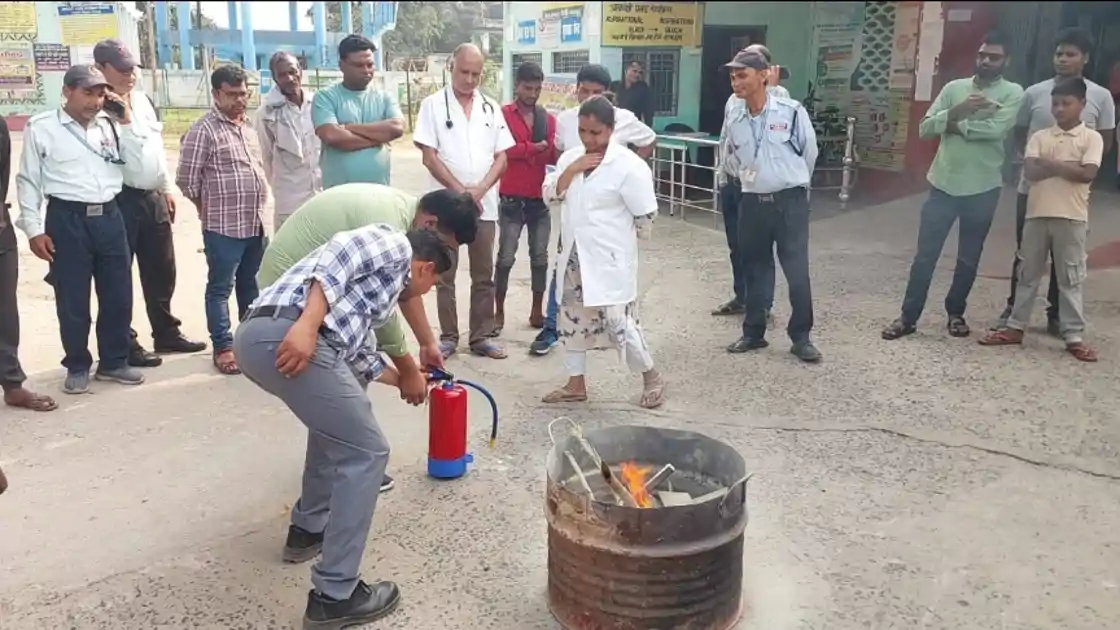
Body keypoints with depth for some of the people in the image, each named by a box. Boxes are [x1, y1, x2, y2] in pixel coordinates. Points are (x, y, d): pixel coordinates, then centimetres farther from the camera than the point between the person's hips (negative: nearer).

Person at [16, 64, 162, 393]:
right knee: (72, 300, 5)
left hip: (109, 217, 3)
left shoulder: (112, 126, 7)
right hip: (67, 220, -3)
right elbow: (28, 181, 1)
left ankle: (114, 361, 27)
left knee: (118, 295, 10)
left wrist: (128, 124, -4)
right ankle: (77, 366, 22)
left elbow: (145, 175, 1)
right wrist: (34, 229, -5)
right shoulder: (41, 127, -2)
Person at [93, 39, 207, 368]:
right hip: (118, 199, -8)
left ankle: (166, 333, 30)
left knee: (162, 270, 16)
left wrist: (166, 188, 20)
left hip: (152, 195, 8)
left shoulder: (142, 100, 13)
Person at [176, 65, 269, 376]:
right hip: (223, 226, -7)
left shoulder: (249, 125, 12)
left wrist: (259, 208, 15)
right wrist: (210, 208, 3)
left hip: (255, 223, 7)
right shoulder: (204, 129, -10)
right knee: (221, 288, 2)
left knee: (251, 285, 16)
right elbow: (186, 179, -9)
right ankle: (223, 347, 9)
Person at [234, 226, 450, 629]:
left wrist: (403, 380, 62)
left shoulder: (384, 282, 36)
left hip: (258, 335, 10)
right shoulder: (395, 246, 12)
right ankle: (334, 596, 2)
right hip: (284, 336, -10)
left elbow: (355, 348, 46)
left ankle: (309, 528, 40)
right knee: (365, 451, -1)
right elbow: (340, 254, -8)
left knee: (336, 418, 32)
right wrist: (307, 325, -21)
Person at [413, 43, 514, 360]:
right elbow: (429, 157, -6)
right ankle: (448, 336, 14)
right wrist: (461, 192, -12)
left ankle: (482, 336, 15)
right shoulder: (434, 105, -1)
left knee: (483, 274, 7)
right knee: (445, 274, 5)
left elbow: (501, 157, 5)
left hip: (485, 204, 3)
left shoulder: (490, 108, 8)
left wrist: (479, 190, -10)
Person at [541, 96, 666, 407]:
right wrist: (572, 169, -10)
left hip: (610, 259, -6)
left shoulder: (629, 165, -14)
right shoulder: (571, 156, 6)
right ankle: (576, 384, 27)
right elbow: (550, 194, 3)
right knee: (573, 318, 13)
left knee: (618, 322, -7)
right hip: (575, 254, 7)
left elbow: (645, 216, -11)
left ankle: (652, 378, 15)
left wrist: (616, 234, 3)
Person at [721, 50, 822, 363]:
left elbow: (809, 153, 3)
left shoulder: (792, 112, -10)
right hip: (752, 203, 4)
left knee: (797, 272, -1)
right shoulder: (735, 123, 2)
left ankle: (801, 337, 12)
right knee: (754, 270, 11)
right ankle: (753, 332, 24)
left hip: (790, 202, -4)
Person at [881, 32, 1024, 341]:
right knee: (925, 254, 2)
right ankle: (908, 316, 10)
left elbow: (996, 129, -19)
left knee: (968, 259, 11)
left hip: (982, 188, -1)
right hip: (944, 183, 1)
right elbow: (924, 128, -3)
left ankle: (956, 312, 28)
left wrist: (955, 124, -10)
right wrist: (959, 110, -17)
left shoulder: (1012, 92, -2)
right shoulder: (954, 87, 6)